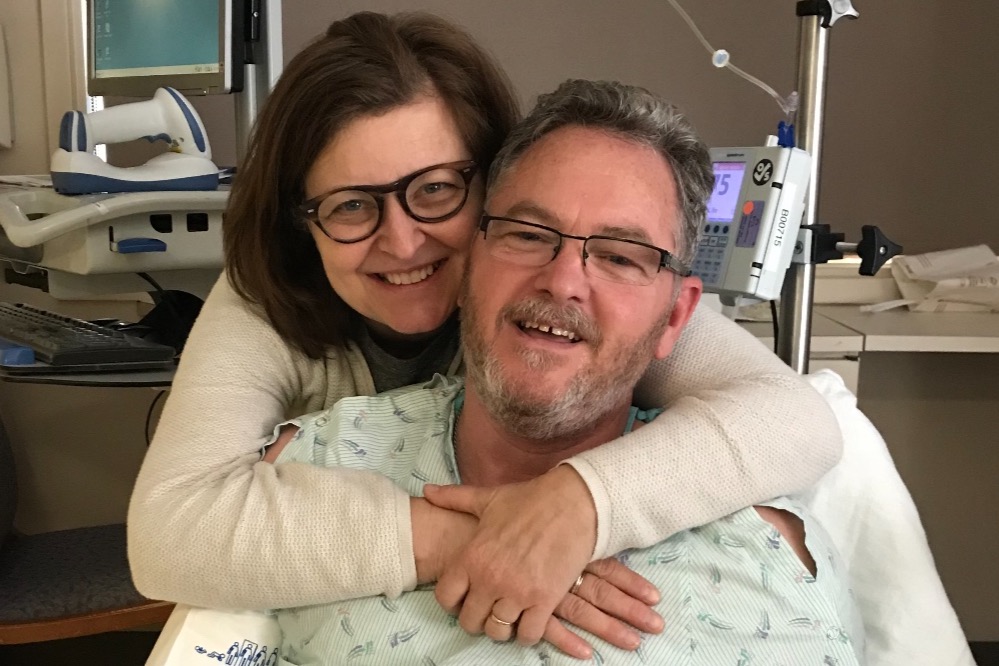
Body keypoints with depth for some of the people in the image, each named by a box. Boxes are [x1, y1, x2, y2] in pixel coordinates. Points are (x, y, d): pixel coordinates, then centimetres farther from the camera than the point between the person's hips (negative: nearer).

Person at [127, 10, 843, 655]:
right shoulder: (262, 313, -18)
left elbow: (797, 416, -27)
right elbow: (168, 533, -30)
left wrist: (583, 498, -42)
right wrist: (453, 540, -37)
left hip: (581, 623, 0)